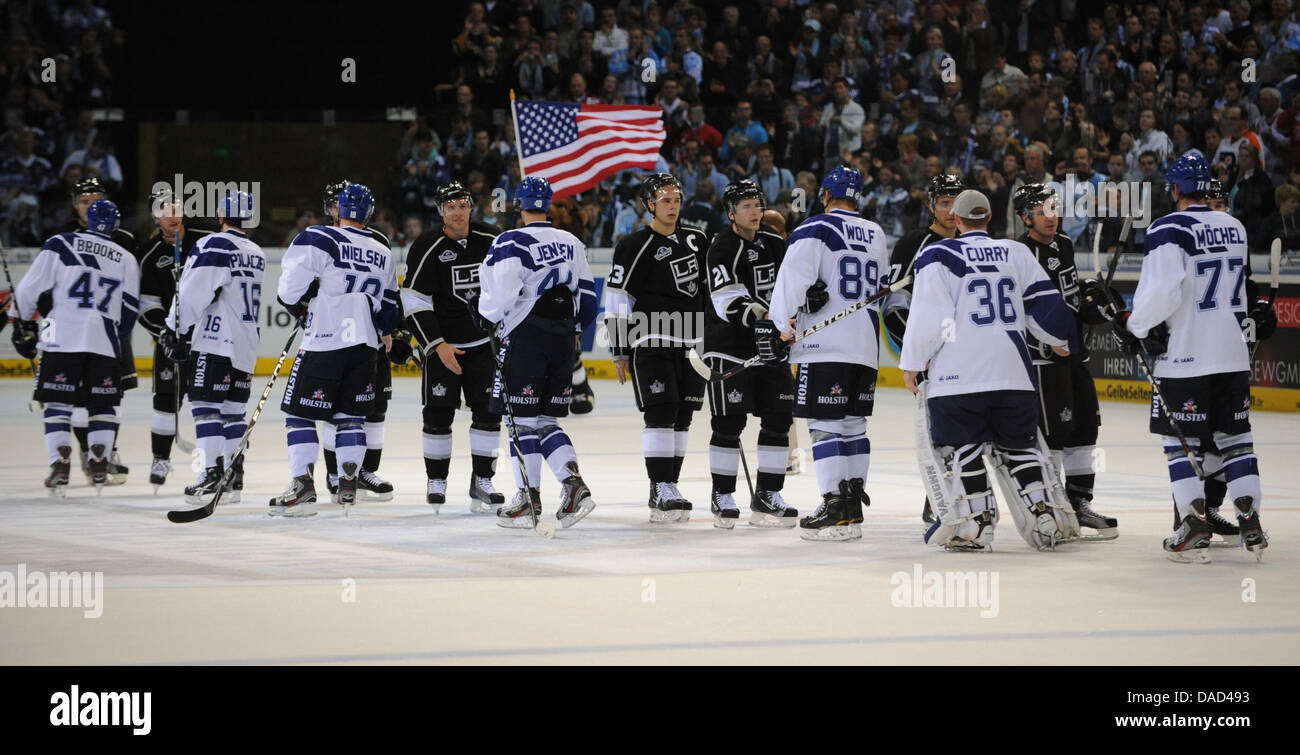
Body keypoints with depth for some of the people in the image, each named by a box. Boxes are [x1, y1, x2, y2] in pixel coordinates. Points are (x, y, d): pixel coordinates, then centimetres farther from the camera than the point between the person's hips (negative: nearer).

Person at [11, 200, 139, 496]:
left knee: (58, 404, 3)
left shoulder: (60, 244, 4)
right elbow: (130, 309, 11)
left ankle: (59, 464, -10)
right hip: (104, 342, 2)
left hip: (62, 338, -2)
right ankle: (98, 461, 0)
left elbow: (28, 289, 1)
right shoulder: (126, 258, 12)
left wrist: (24, 327, 14)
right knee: (102, 405, 13)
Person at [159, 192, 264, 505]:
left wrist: (174, 329, -5)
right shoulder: (257, 254, 16)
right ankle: (234, 480, 10)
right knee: (233, 409, 11)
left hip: (216, 342, -8)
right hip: (247, 347, 8)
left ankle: (213, 474, -15)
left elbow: (194, 292, -14)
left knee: (206, 405, -7)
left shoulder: (213, 245, -9)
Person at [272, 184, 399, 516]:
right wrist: (386, 331, 39)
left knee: (300, 413, -1)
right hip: (364, 344, 5)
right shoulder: (382, 252, 12)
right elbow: (389, 302, 21)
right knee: (351, 416, 15)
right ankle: (348, 486, 12)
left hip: (323, 343, -5)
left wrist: (300, 308, 10)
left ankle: (302, 488, -11)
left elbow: (291, 288, -12)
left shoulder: (317, 240, -8)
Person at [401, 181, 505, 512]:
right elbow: (414, 302, -12)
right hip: (442, 344, -3)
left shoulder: (490, 241, -1)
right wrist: (438, 346, -17)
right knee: (438, 415, -3)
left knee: (488, 411, 0)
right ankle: (436, 483, 11)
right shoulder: (427, 248, -12)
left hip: (484, 343, 3)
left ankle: (482, 482, 9)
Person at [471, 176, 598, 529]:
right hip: (562, 341, 6)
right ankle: (573, 483, -5)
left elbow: (500, 292, -18)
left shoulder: (511, 242, -9)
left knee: (523, 419, 0)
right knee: (546, 420, 13)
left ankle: (529, 499, -1)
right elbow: (587, 294, 16)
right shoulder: (572, 244, 12)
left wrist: (485, 314, 1)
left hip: (525, 340, -6)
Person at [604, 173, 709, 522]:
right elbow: (616, 300, -3)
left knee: (681, 417, 7)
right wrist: (620, 352, -5)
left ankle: (666, 489, 14)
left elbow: (713, 284, 23)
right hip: (651, 343, -6)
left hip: (691, 345, 6)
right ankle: (662, 491, -17)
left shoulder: (697, 241, 11)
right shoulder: (635, 247, -5)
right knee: (660, 414, -14)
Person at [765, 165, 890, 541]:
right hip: (867, 345, 7)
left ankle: (836, 508, -12)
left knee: (825, 423, -6)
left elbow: (794, 276, -14)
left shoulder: (816, 228, -7)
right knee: (853, 422, 14)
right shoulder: (876, 235, 15)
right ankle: (854, 507, 13)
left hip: (826, 345, -7)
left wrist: (782, 324, -7)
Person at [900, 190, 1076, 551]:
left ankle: (976, 522, -3)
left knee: (960, 447, 4)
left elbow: (928, 318, -9)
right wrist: (1059, 339, 31)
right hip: (1013, 372, 4)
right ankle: (1043, 517, 8)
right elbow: (1045, 303, 12)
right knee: (1018, 446, 15)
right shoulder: (1016, 253, 9)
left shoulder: (939, 256, -4)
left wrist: (912, 363, 2)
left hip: (958, 377, -4)